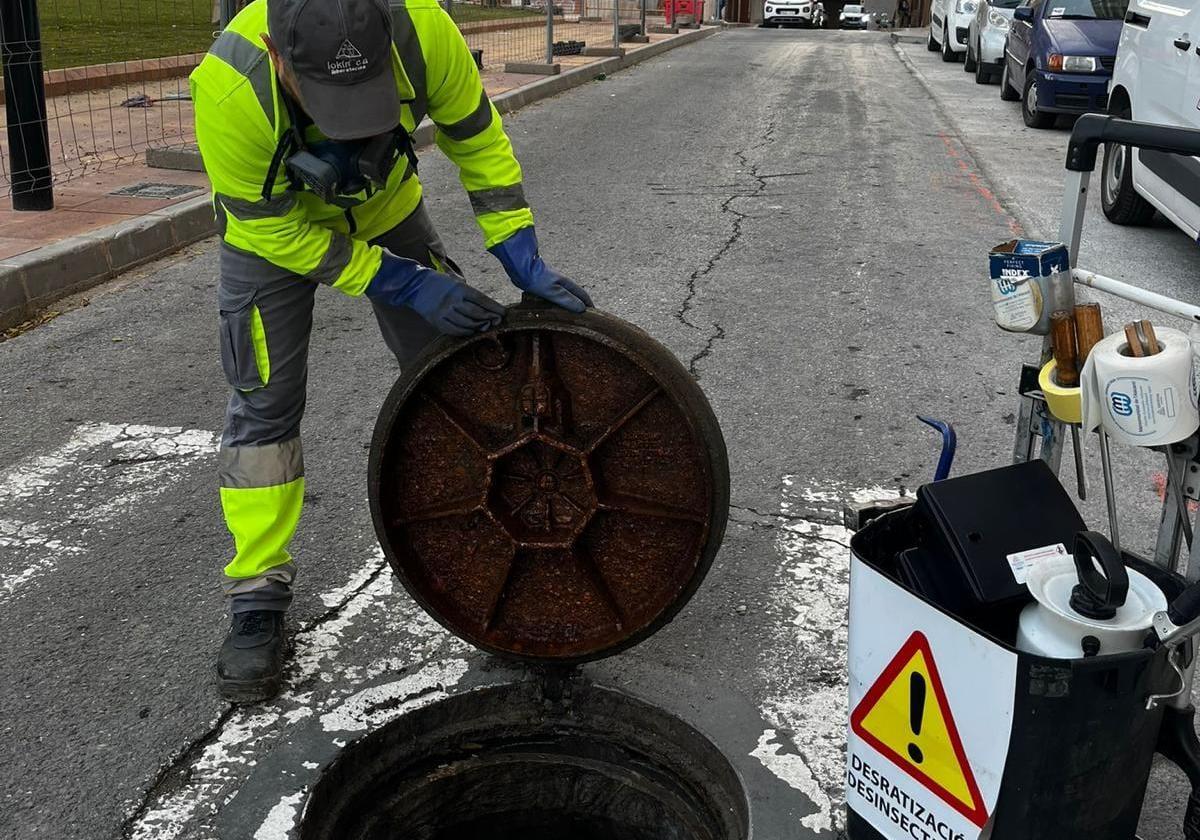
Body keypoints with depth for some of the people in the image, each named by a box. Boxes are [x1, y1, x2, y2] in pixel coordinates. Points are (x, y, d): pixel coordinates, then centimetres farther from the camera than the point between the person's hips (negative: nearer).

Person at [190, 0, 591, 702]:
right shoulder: (229, 90, -40)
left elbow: (477, 139, -18)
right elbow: (275, 229, -27)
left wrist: (525, 261, -21)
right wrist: (408, 284, -30)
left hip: (386, 203, 3)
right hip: (274, 224, -2)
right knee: (266, 403, -8)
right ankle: (258, 596, 5)